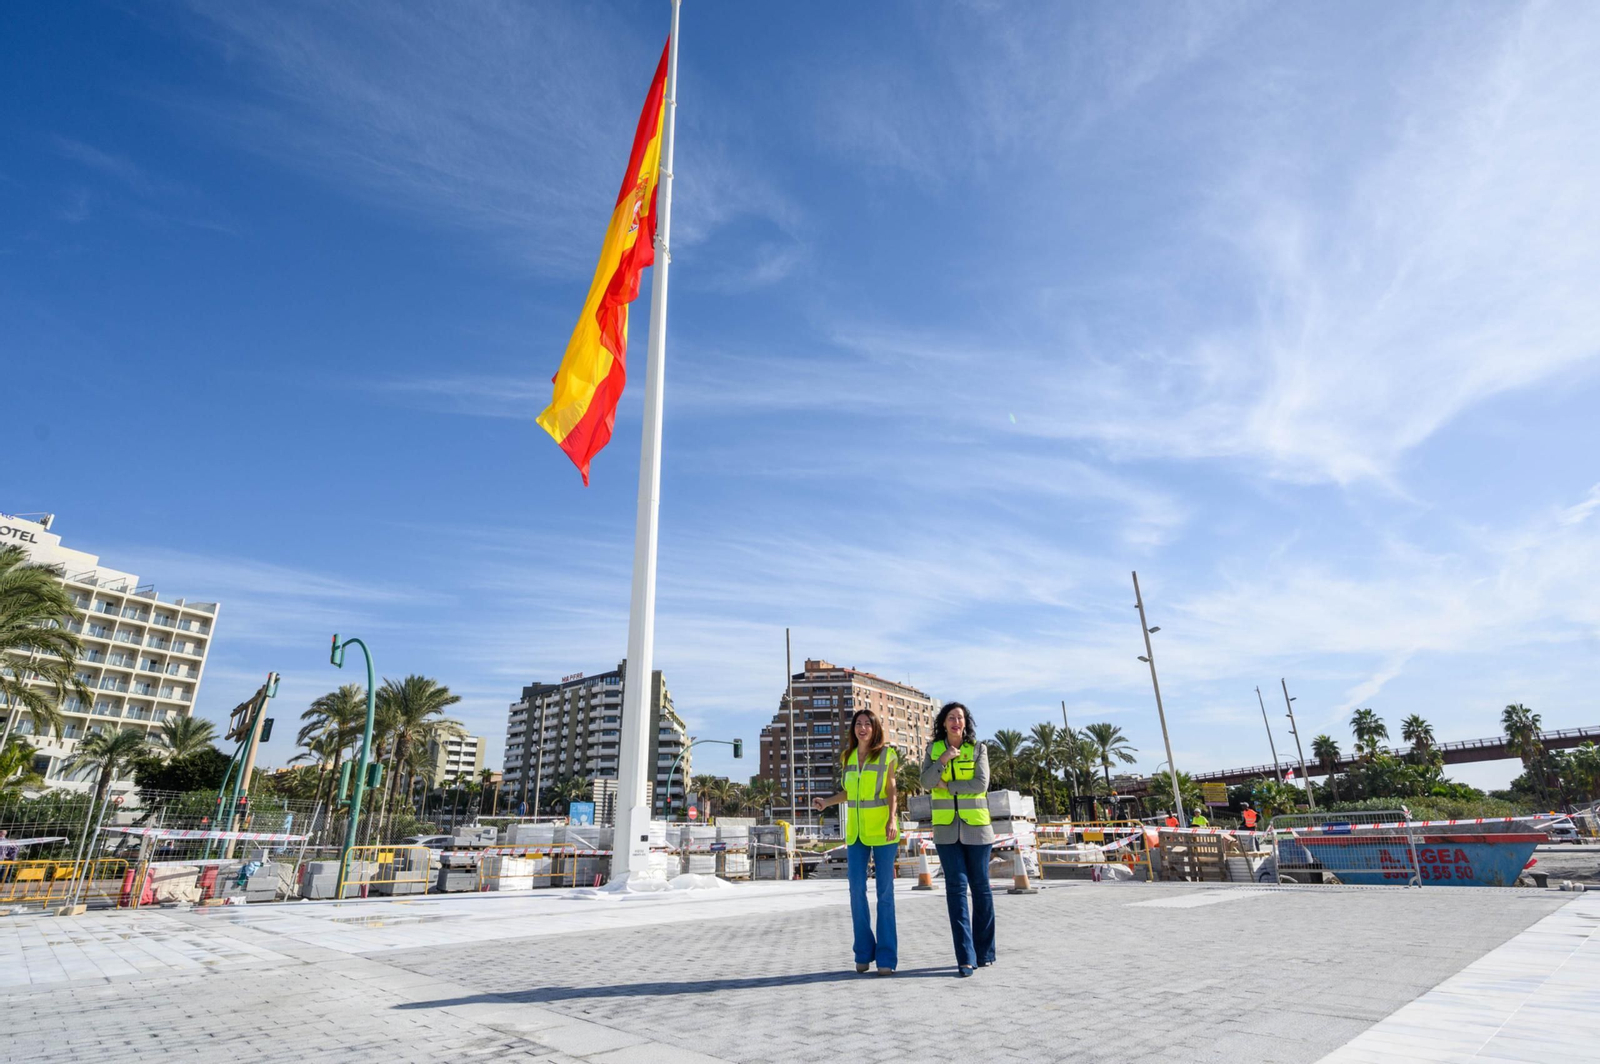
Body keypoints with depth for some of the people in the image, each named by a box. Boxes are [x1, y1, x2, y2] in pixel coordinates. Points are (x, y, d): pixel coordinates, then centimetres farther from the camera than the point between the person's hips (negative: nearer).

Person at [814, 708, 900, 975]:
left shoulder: (887, 755, -3)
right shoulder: (848, 756, 8)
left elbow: (891, 791, -3)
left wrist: (892, 820, -17)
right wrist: (826, 802, 1)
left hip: (882, 830, -4)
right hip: (856, 831, 4)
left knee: (885, 891, 1)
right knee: (856, 890, 2)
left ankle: (887, 957, 9)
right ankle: (864, 953, 16)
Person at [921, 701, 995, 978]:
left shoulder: (978, 749, 1)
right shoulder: (934, 749, 6)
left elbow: (981, 783, -12)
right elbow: (926, 783, -6)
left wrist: (948, 786, -11)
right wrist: (942, 760, -20)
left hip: (976, 826, -1)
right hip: (946, 828, 1)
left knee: (980, 886, 6)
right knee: (956, 886, -5)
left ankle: (985, 952, 21)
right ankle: (965, 958, -2)